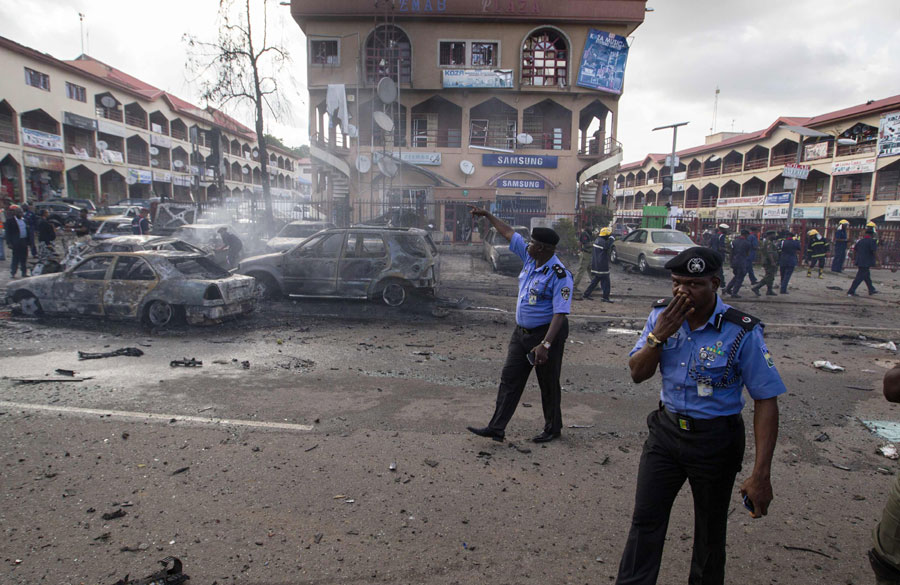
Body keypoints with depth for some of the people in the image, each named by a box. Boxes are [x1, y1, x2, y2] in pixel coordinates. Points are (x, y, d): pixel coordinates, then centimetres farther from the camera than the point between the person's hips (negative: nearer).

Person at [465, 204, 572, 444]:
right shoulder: (530, 259, 1)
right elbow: (509, 233, 12)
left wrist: (545, 344, -34)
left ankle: (553, 428, 29)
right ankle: (496, 428, 11)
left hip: (547, 333, -8)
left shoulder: (560, 276, -22)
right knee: (509, 379, 6)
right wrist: (487, 215, 17)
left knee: (548, 384, 9)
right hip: (522, 332, 8)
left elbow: (560, 313, -27)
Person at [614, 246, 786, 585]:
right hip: (666, 430, 3)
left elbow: (766, 401, -16)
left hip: (714, 440, -3)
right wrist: (658, 335, -21)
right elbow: (638, 374, -3)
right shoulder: (662, 315, -6)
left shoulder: (742, 332, -19)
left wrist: (761, 475, -19)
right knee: (645, 520, 10)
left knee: (710, 530, 18)